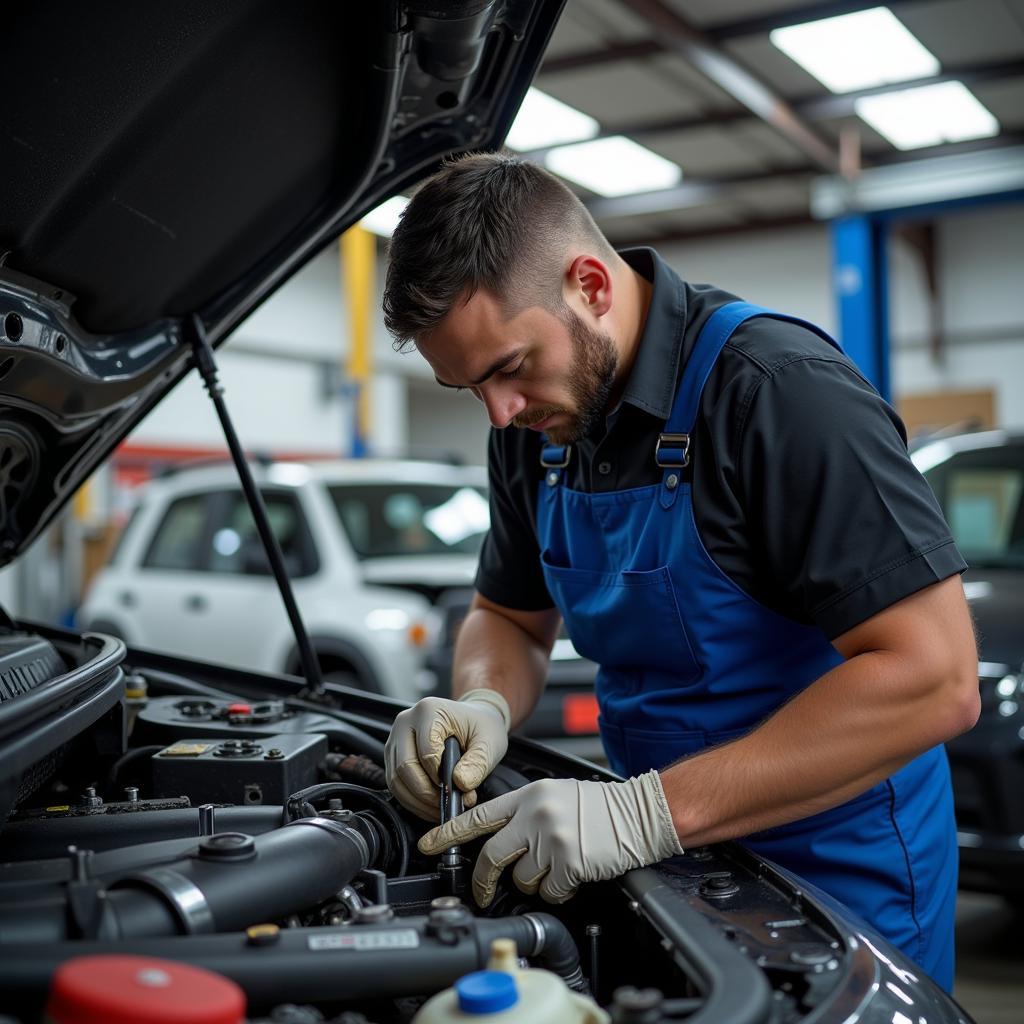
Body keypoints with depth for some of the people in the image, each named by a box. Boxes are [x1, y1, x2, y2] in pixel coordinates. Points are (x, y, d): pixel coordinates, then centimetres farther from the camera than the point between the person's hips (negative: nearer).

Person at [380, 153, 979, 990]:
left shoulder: (777, 383, -25)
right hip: (674, 870, 7)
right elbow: (512, 619, 12)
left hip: (838, 881, -6)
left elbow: (934, 679, -30)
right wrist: (484, 707, -13)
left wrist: (651, 813, -33)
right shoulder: (535, 427, -1)